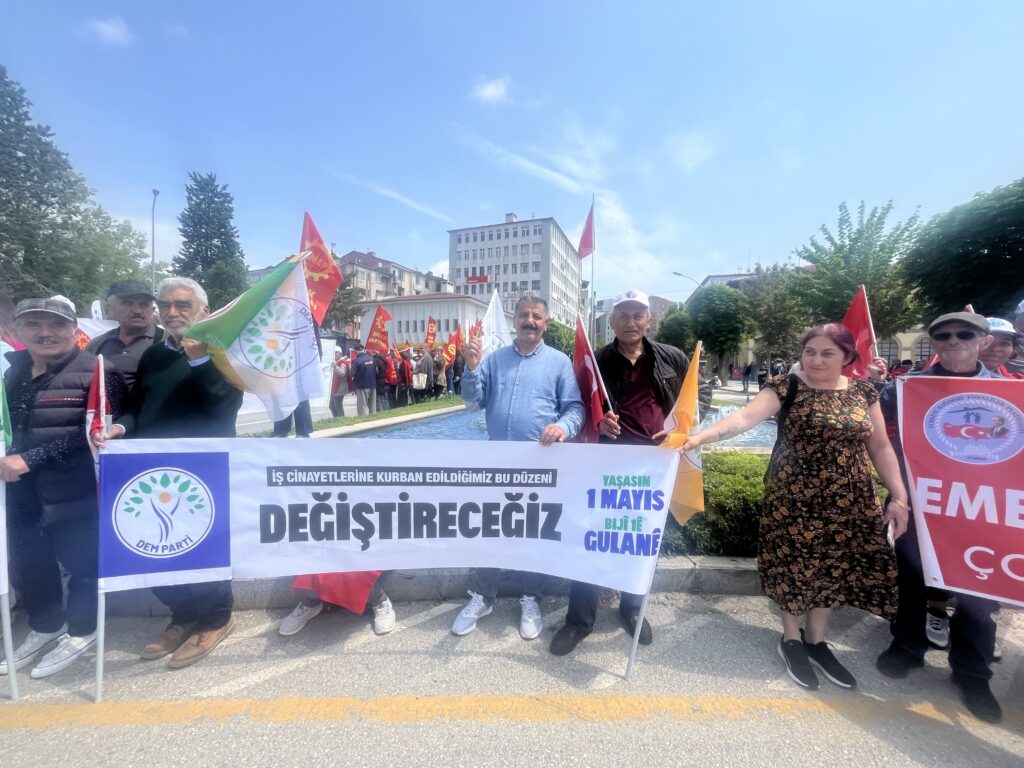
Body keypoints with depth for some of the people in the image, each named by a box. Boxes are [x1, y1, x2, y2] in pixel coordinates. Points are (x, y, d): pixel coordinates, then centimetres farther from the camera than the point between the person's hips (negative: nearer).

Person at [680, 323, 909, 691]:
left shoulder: (863, 393, 4)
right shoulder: (786, 387, -9)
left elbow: (881, 448, 10)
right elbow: (745, 417, -24)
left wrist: (899, 496, 3)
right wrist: (701, 436, -40)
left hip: (850, 502, 4)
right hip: (794, 500, -4)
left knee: (834, 568, 12)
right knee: (794, 567, 7)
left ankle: (816, 640, 35)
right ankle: (791, 639, 31)